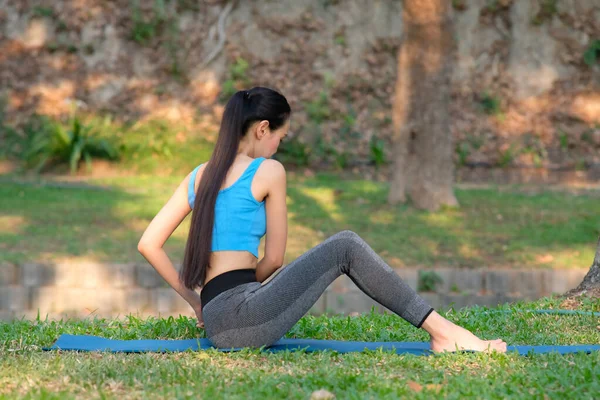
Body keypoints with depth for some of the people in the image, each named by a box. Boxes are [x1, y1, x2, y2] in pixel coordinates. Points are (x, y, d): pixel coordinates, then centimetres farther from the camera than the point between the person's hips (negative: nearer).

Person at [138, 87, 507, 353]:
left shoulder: (199, 176, 18)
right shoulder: (268, 171, -1)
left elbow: (148, 244, 13)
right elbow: (274, 260, 3)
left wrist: (194, 299, 18)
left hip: (217, 326, 8)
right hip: (242, 315, -8)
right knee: (345, 247, 2)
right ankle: (443, 330, -3)